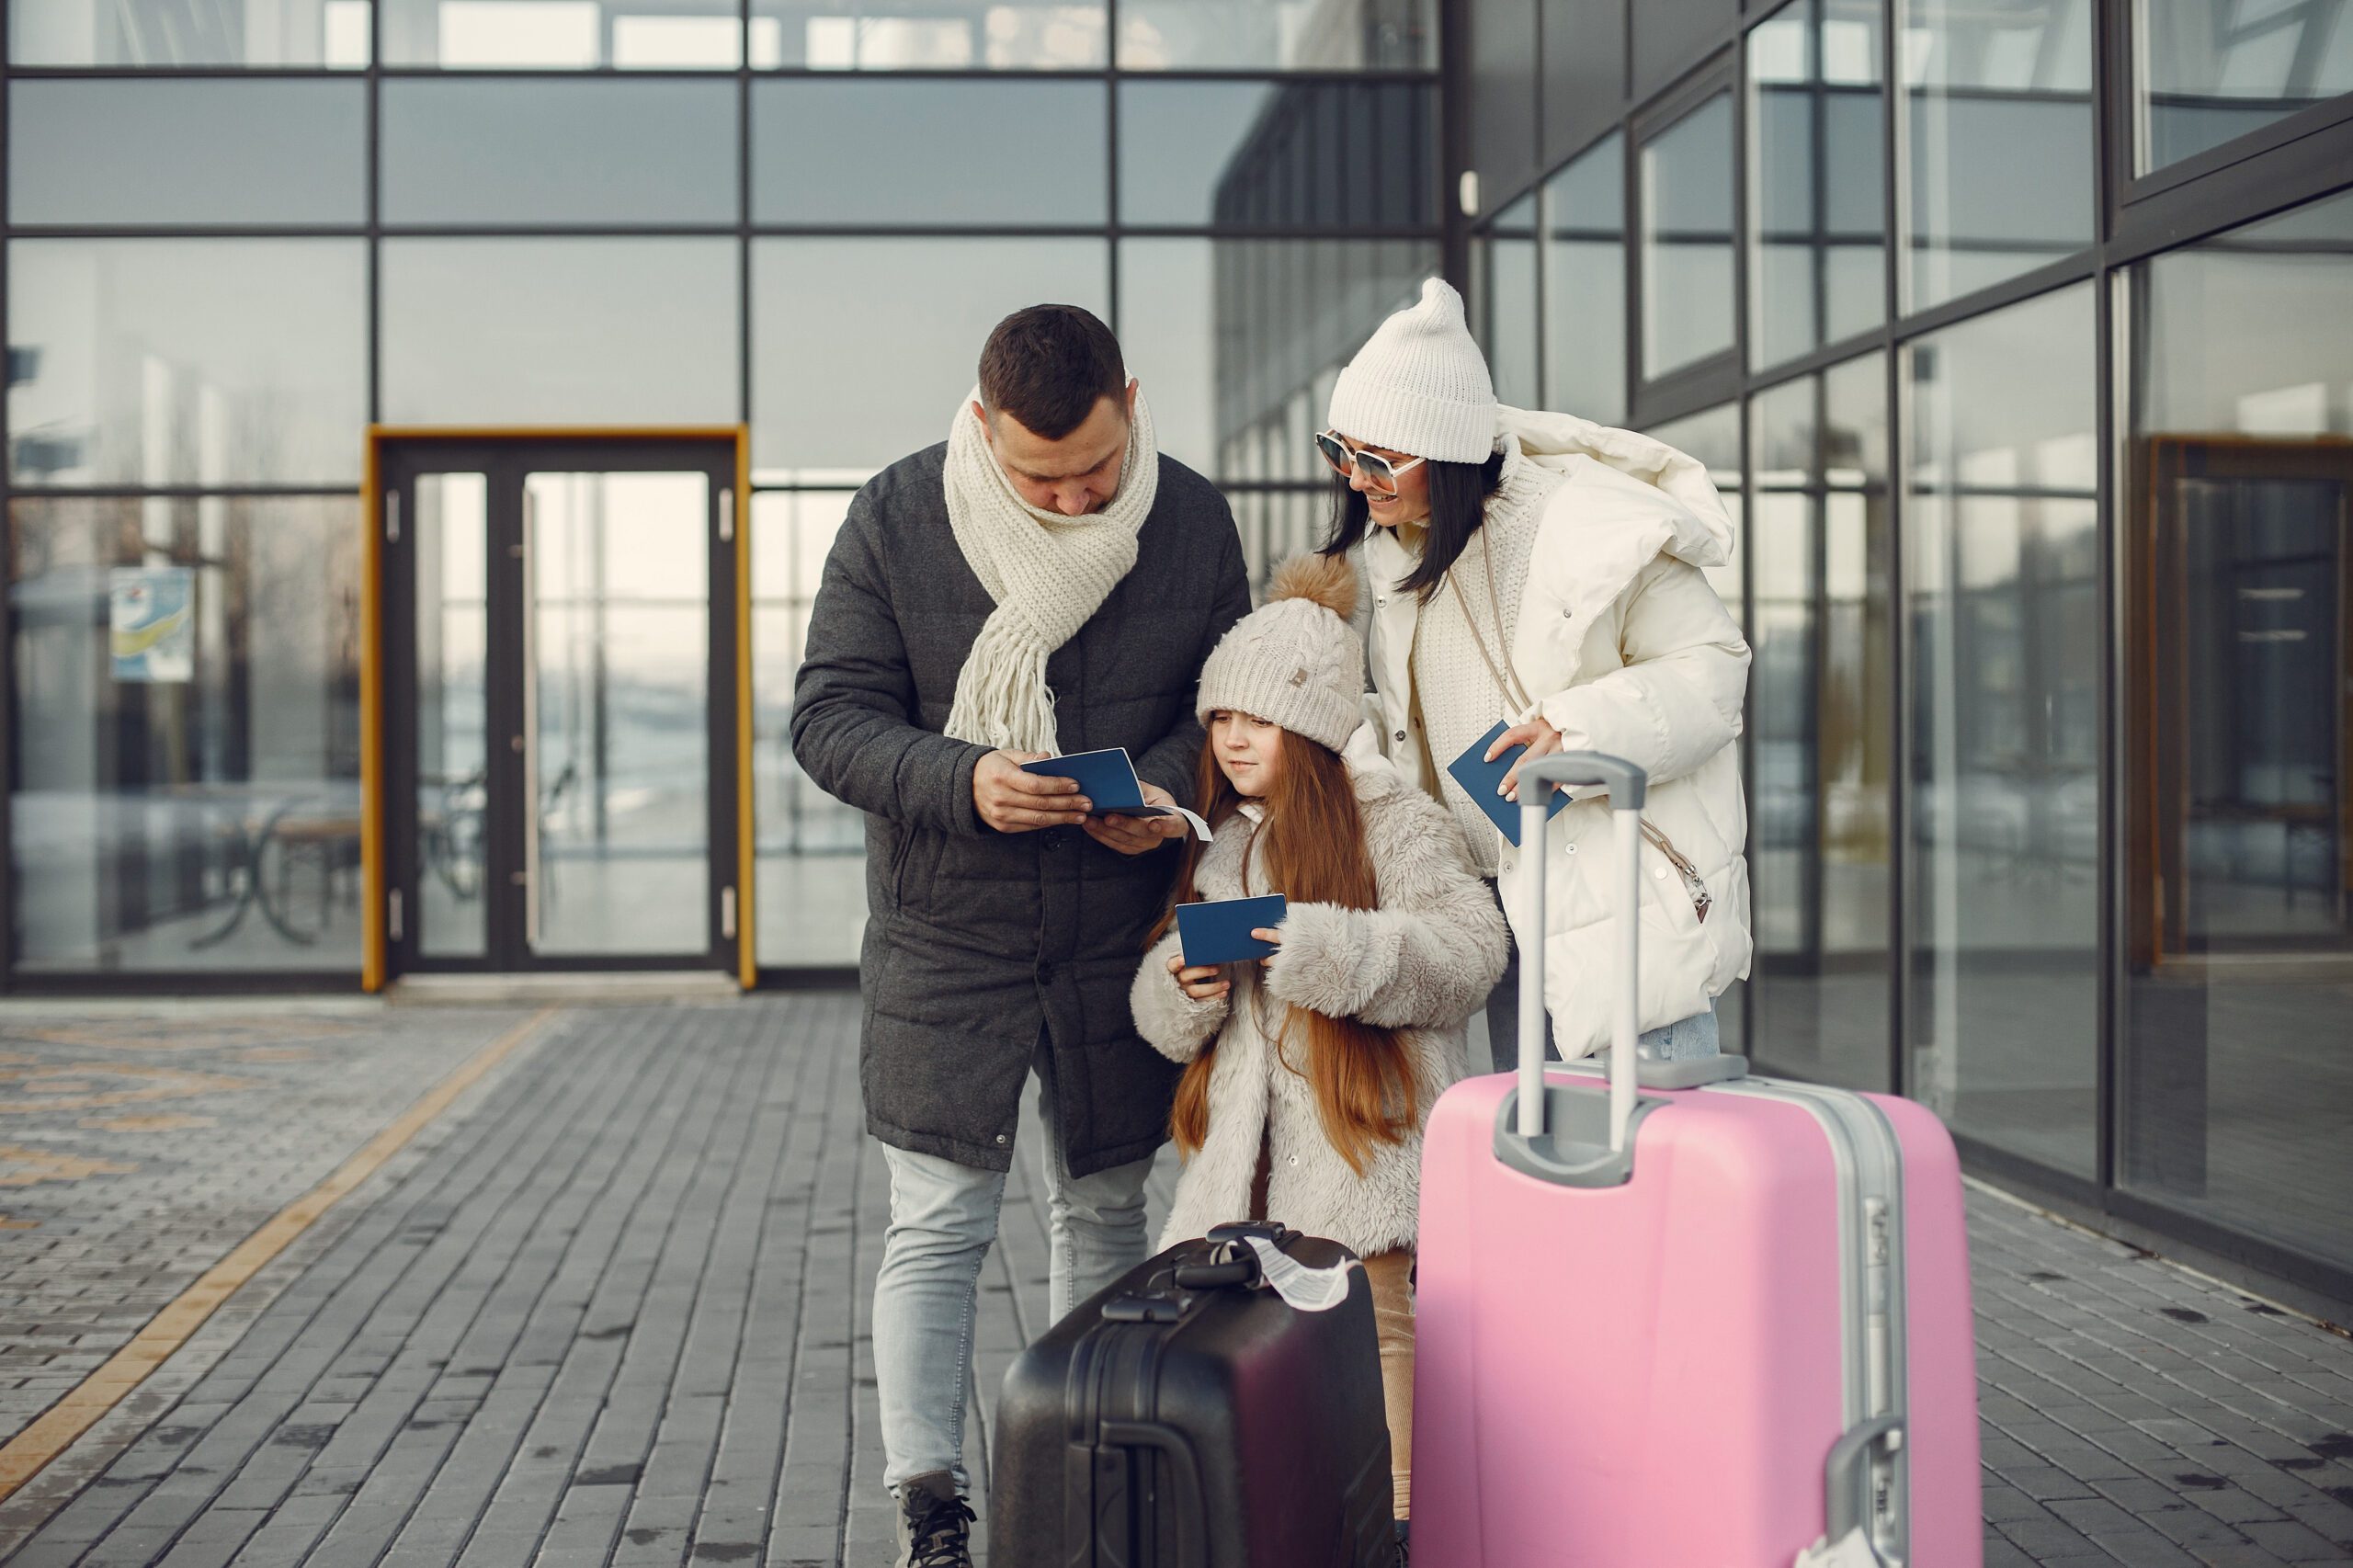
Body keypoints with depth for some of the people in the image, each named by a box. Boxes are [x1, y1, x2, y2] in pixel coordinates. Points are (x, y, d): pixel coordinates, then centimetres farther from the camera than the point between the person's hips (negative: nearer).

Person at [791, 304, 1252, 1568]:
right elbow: (828, 715, -8)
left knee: (1103, 1213, 14)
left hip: (1119, 936, 2)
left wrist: (1168, 788, -14)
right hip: (945, 942, -2)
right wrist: (960, 783, -26)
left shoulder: (1192, 522, -2)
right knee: (935, 1229, -2)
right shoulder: (896, 518, -8)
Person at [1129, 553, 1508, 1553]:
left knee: (1372, 1320, -5)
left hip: (1361, 1126, -6)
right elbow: (1158, 1008, 16)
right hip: (1247, 1140, 6)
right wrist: (1183, 986, -9)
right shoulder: (1218, 843, 15)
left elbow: (1467, 954, -16)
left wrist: (1319, 944, -23)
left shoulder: (1396, 824, -4)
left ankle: (1395, 1512, 10)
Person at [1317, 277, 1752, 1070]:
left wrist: (1578, 726, -26)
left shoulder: (1593, 529, -16)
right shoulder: (1399, 545, 8)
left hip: (1624, 888, -7)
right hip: (1504, 899, 7)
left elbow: (1714, 666, -13)